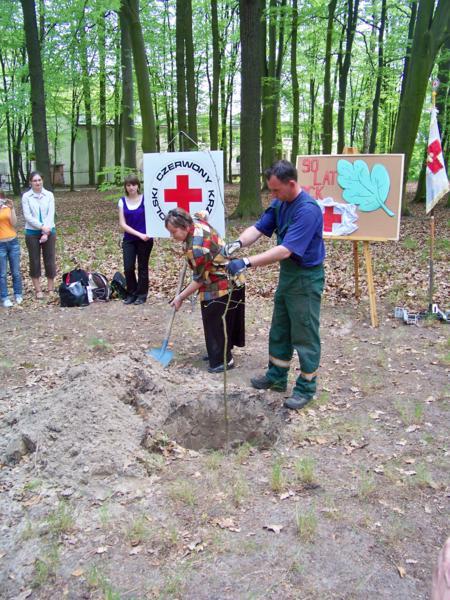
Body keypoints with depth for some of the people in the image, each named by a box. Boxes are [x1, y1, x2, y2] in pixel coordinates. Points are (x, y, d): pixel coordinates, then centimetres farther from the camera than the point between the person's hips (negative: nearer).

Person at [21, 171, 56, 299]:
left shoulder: (49, 195, -2)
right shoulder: (26, 196, -4)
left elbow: (51, 214, -7)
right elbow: (28, 216, -9)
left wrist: (46, 232, -15)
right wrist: (42, 227, -18)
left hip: (49, 232, 1)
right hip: (32, 233, -1)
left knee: (50, 259, 5)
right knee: (34, 260, 5)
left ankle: (51, 288, 17)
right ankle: (38, 289, 15)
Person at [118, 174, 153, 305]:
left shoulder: (145, 199, -5)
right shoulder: (122, 201, 2)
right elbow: (122, 223, -4)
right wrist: (139, 234, -14)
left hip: (145, 239, -2)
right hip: (129, 239, 2)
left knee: (142, 267, 7)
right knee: (128, 268, -3)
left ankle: (142, 295, 20)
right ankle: (131, 293, 17)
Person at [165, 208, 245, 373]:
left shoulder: (196, 248, -31)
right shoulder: (197, 221, -5)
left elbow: (199, 280, -22)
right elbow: (202, 213, 22)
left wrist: (180, 298, -10)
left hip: (221, 287, -10)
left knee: (217, 324, 1)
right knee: (220, 322, 20)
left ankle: (223, 360, 13)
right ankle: (219, 353, 33)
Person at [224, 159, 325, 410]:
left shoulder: (308, 210, -27)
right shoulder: (280, 204, 1)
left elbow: (285, 250, -32)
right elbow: (259, 227, -4)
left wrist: (247, 263, -35)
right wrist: (237, 244, -24)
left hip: (306, 278, -9)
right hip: (287, 273, 9)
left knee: (305, 335, 3)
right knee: (279, 330, 18)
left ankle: (306, 387, 17)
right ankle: (277, 377, 33)